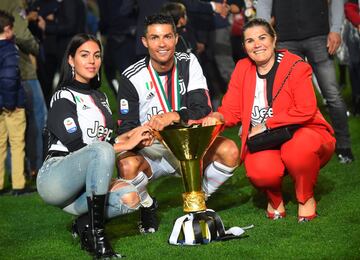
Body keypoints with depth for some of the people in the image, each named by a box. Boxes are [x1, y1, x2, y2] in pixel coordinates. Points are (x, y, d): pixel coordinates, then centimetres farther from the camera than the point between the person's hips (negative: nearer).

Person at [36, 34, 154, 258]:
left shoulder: (100, 97, 19)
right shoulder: (64, 97, -5)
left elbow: (106, 138, 15)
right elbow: (77, 147, -14)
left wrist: (133, 134, -5)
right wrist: (125, 144, -15)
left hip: (84, 184, 7)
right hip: (54, 179, -7)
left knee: (130, 197, -24)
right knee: (101, 149, -36)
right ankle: (97, 234, -35)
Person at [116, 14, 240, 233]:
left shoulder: (188, 63, -2)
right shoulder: (132, 77, -7)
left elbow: (203, 109, -12)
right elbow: (126, 127, -9)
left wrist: (174, 116, -33)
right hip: (151, 152, -2)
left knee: (230, 151, -24)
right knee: (128, 165, -34)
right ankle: (147, 206, 1)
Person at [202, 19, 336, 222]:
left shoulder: (296, 67, -8)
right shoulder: (243, 69, 6)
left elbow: (306, 111, -18)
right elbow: (231, 109, 3)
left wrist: (266, 125, -18)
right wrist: (217, 117, -21)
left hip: (302, 134, -2)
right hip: (264, 144, 2)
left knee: (299, 148, -39)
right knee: (261, 172, -33)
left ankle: (306, 198, -6)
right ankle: (275, 198, 7)